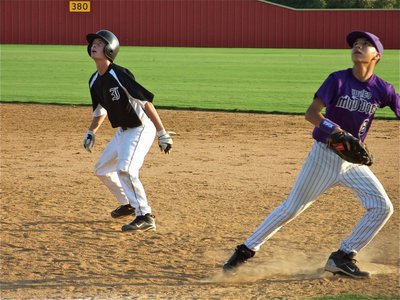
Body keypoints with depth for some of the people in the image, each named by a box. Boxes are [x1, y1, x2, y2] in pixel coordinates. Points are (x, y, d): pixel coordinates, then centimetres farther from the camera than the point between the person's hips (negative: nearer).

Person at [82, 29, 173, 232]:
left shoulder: (119, 75, -24)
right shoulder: (95, 81, 3)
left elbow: (146, 102, -26)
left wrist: (162, 133, -29)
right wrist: (91, 132, 10)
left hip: (141, 129, -10)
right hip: (123, 131, 10)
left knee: (125, 169, -26)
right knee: (102, 169, 17)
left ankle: (145, 217, -20)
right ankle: (128, 204, 36)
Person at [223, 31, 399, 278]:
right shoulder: (339, 80, -12)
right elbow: (311, 113, -19)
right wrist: (335, 130, -35)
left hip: (354, 160, 3)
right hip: (324, 156, -3)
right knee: (291, 208, -2)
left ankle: (342, 258, 3)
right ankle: (246, 250, 10)